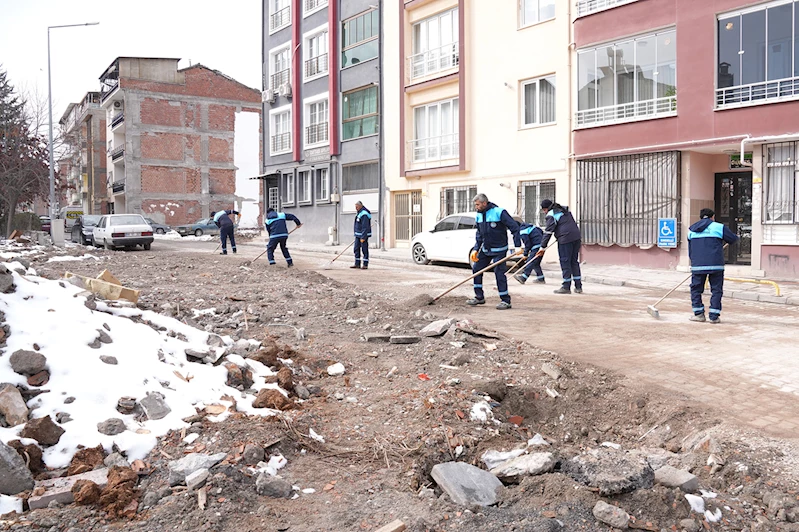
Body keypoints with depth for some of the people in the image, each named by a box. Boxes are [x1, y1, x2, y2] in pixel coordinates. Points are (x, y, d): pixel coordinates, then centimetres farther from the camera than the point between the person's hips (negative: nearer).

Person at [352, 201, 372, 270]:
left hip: (363, 235, -10)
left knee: (364, 250, -3)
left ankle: (365, 265, 2)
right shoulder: (359, 213, 12)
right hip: (358, 235, 10)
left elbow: (365, 227, -22)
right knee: (356, 249, 8)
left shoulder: (364, 215, -19)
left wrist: (363, 237, -23)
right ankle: (357, 264, 13)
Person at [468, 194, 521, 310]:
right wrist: (476, 249, 7)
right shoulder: (479, 215, 7)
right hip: (485, 250, 8)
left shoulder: (499, 212, -16)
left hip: (499, 250, -8)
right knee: (476, 269, 6)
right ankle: (479, 297, 19)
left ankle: (505, 300, -2)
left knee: (499, 272, -11)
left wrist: (518, 246, -21)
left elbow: (514, 227, -17)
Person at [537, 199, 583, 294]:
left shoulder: (551, 215, -5)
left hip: (565, 239, -8)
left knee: (565, 262, -1)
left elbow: (548, 232, -9)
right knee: (574, 261, 12)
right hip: (576, 237, 8)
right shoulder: (565, 210, 20)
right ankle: (578, 287, 13)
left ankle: (566, 287, 1)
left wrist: (543, 247, -7)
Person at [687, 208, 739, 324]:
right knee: (716, 290, 6)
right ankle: (714, 316, 4)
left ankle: (699, 313, 12)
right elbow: (734, 239, 10)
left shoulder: (691, 231, 14)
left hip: (697, 265, 2)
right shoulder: (719, 227, 2)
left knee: (696, 288, 13)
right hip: (716, 265, -2)